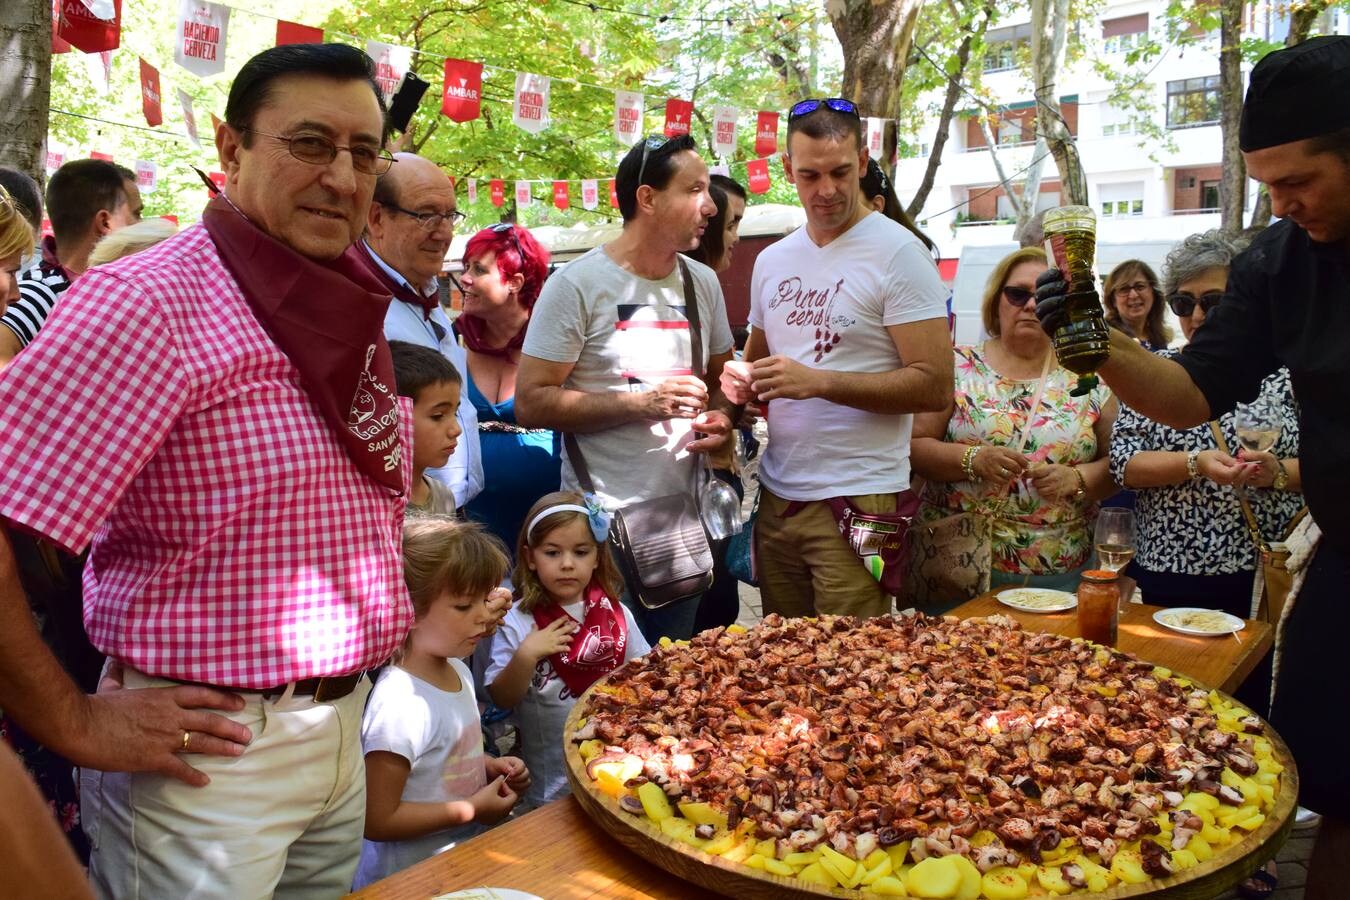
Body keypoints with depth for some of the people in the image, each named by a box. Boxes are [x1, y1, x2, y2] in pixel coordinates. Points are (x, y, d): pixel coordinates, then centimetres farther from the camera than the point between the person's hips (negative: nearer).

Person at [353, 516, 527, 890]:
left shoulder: (458, 670, 1)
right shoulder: (400, 704, -25)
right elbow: (378, 821, -21)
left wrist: (489, 767, 2)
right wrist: (473, 809, -17)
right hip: (411, 876, -7)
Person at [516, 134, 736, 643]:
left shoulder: (703, 283, 9)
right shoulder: (577, 285, -10)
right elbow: (530, 404, -13)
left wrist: (721, 417, -2)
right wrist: (643, 401, -20)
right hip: (603, 523, -5)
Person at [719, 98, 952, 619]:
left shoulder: (897, 253, -8)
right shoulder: (772, 261, 12)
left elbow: (934, 386, -14)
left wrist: (818, 381, -20)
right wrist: (741, 381, 0)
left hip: (858, 500, -6)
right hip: (776, 497, 6)